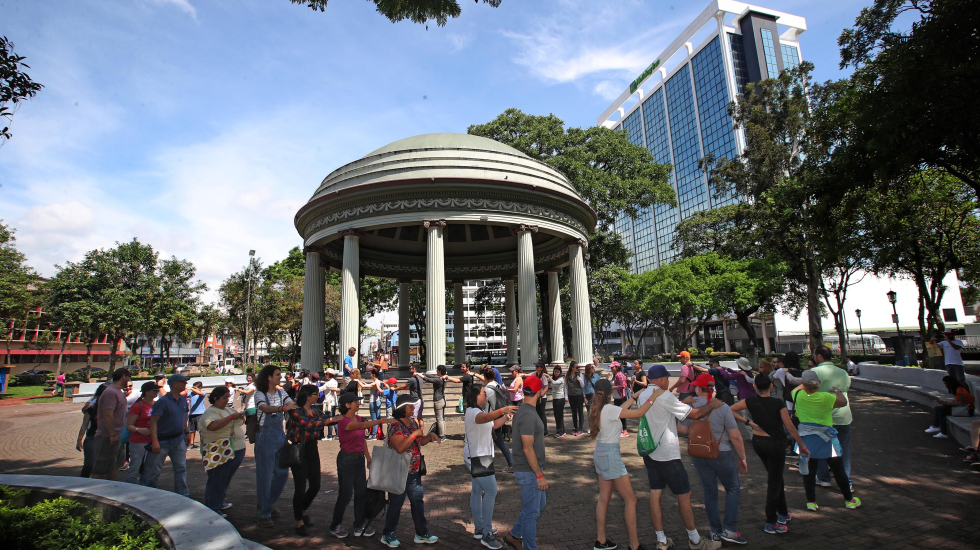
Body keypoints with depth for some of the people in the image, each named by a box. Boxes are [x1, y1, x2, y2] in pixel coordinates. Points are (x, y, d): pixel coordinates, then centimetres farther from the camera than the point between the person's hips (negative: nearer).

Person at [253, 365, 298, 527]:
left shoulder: (281, 393, 8)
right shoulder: (260, 394, -9)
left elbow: (292, 404, -6)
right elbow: (265, 408, -28)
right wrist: (283, 407, -44)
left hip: (280, 434, 6)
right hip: (266, 436, -6)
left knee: (282, 473, 11)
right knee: (265, 475, 0)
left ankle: (268, 503, 32)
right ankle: (264, 514, 11)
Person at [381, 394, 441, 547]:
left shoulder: (414, 422, 5)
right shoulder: (395, 425, -19)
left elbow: (421, 441, 15)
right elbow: (400, 448, -29)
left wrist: (430, 435, -4)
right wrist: (414, 434, -27)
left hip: (414, 471, 7)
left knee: (418, 502, 14)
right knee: (396, 503, 8)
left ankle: (422, 533, 27)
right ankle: (388, 535, 27)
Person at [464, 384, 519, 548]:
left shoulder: (476, 411, 12)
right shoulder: (472, 412, -21)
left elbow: (493, 425, 16)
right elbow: (485, 418, -44)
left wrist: (507, 416, 2)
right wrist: (503, 410, -59)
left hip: (478, 456, 10)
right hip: (477, 457, -10)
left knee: (477, 491, 15)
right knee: (491, 491, -10)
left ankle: (479, 528, 24)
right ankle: (486, 534, -5)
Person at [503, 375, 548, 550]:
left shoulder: (523, 410, 7)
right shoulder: (528, 415, -24)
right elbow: (528, 448, -25)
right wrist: (540, 475, -19)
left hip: (532, 470, 10)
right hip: (529, 471, -10)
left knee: (540, 503, 22)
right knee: (531, 512, 4)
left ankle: (514, 534, 32)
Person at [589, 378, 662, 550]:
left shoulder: (596, 409, 3)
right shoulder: (608, 409, -22)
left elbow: (619, 409, 16)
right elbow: (639, 413, -21)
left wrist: (635, 396, 18)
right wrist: (654, 396, -11)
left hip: (600, 453, 9)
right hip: (610, 454, -9)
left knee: (604, 499, 16)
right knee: (631, 500, 4)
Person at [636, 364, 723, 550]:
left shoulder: (642, 395, 8)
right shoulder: (665, 397, -18)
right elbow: (694, 414, -15)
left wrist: (684, 403, 13)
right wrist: (711, 405, 2)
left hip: (650, 452, 8)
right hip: (667, 454, -8)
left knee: (655, 493, 9)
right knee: (684, 494, 7)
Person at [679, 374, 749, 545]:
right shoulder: (722, 407, -15)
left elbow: (683, 430, -1)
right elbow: (736, 437, -12)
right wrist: (743, 458, 0)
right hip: (721, 454, -3)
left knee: (709, 491, 15)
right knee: (733, 489, 15)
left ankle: (715, 531, 22)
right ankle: (729, 530, 10)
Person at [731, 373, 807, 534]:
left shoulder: (750, 401, -6)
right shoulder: (778, 403, -16)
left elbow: (730, 410, -9)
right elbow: (789, 426, -13)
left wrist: (748, 422, -5)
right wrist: (802, 445, -2)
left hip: (757, 441, 4)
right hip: (774, 443, -4)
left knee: (776, 477, 23)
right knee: (774, 482, 5)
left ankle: (783, 513, 37)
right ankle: (771, 523, 10)